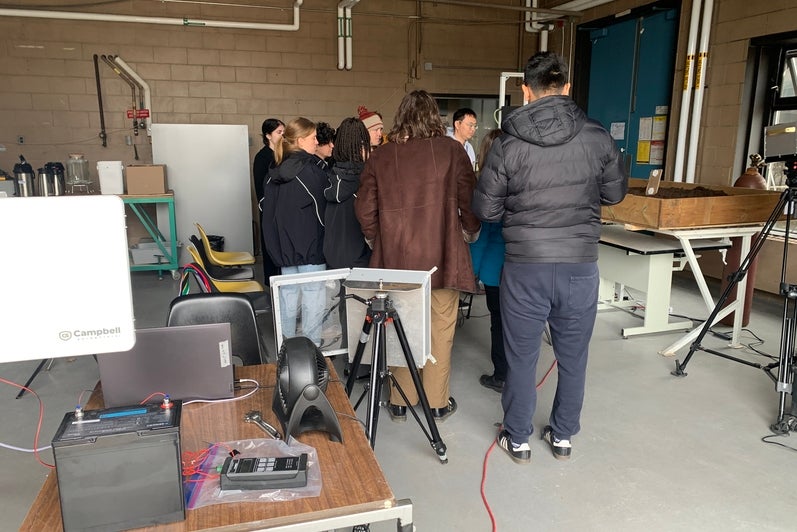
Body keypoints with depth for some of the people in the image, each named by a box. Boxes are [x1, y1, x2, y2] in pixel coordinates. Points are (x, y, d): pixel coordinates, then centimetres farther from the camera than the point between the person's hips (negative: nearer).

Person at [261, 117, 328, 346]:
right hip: (309, 243, -7)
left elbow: (267, 207, 13)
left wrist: (275, 240, 18)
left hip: (283, 243, 7)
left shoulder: (276, 172, 8)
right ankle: (312, 344, 5)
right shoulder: (311, 169, -13)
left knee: (288, 291, 14)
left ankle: (287, 341, 23)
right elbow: (323, 207, -7)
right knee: (314, 293, 1)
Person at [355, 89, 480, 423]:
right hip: (442, 255, -2)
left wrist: (377, 240, 19)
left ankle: (400, 401, 25)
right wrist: (470, 233, 17)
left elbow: (364, 210, 3)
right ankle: (438, 403, 22)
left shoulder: (380, 156, 2)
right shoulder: (450, 150, -3)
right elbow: (470, 201, -2)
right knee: (440, 329, 11)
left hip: (396, 258, 2)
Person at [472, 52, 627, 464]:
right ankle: (563, 436, 33)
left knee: (521, 357, 13)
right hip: (581, 265, 2)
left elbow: (485, 209, -3)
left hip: (525, 267, -2)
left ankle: (518, 439, 27)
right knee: (573, 357, 17)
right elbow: (615, 193, 10)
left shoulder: (507, 145, -9)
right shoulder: (597, 137, -4)